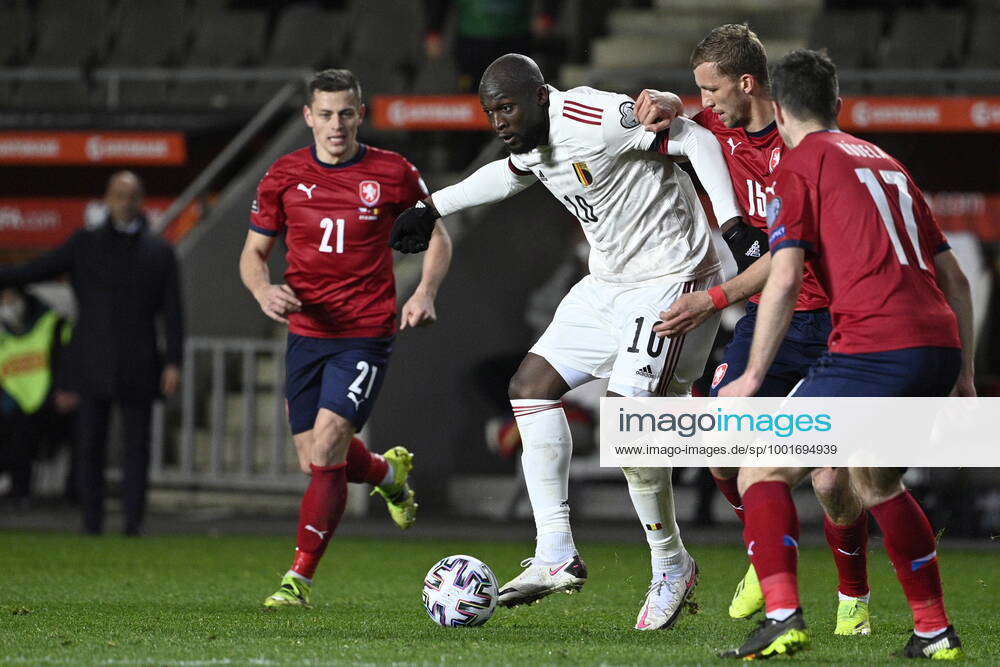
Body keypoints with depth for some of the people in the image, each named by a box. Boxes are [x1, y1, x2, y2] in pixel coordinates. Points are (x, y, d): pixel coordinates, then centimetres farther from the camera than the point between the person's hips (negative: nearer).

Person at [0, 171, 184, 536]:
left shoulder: (159, 252, 10)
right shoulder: (85, 245, 9)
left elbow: (172, 313, 7)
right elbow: (35, 270, 6)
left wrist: (173, 362, -2)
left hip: (138, 369, 0)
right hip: (93, 366, 0)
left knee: (136, 448, -2)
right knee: (89, 447, -2)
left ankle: (133, 526, -1)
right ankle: (92, 527, 2)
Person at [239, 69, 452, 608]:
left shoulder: (392, 173, -3)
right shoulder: (284, 175, 2)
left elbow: (437, 235, 10)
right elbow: (253, 253, 9)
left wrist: (425, 291, -7)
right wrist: (264, 290, -13)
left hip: (366, 335, -4)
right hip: (306, 334, 4)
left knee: (326, 452, -17)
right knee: (314, 461, 8)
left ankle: (300, 578, -11)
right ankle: (388, 470, 42)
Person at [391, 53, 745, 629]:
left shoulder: (596, 118, -23)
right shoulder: (532, 143, 5)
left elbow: (697, 140, -22)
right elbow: (510, 174, 31)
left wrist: (733, 224, -30)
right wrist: (434, 209, 37)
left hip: (670, 282, -10)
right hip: (609, 285, 10)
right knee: (532, 384, 4)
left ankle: (673, 568, 0)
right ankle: (557, 558, 3)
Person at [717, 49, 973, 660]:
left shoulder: (800, 166, 5)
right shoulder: (886, 163, 25)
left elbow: (785, 280, -8)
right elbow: (954, 277, 24)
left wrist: (753, 377, -5)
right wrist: (963, 374, 29)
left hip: (874, 349, -7)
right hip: (940, 341, 7)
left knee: (763, 474, 1)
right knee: (878, 484, 29)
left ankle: (784, 617, -18)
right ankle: (936, 631, 25)